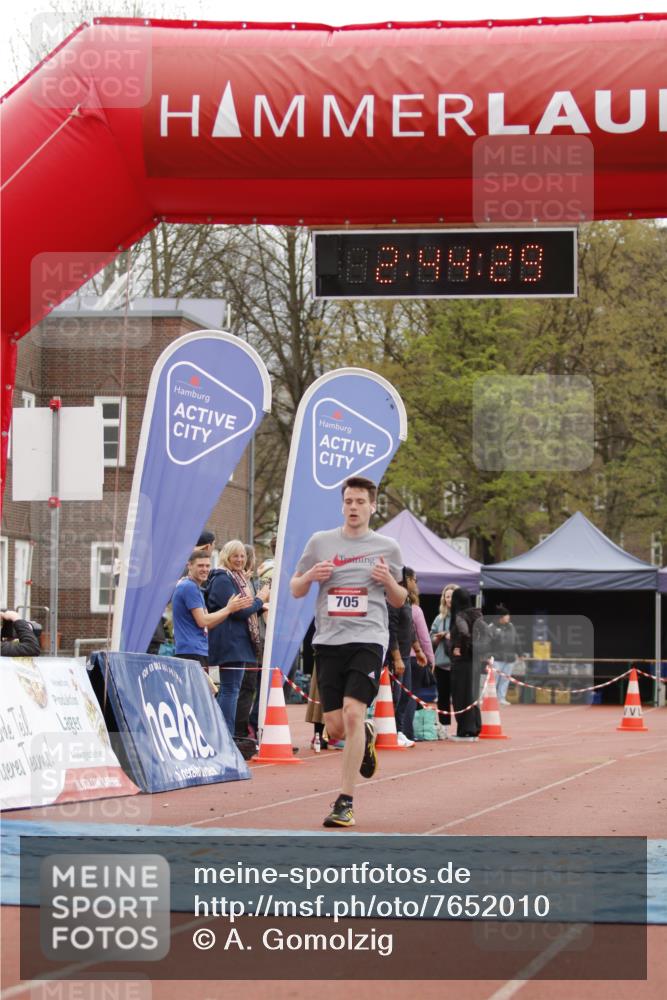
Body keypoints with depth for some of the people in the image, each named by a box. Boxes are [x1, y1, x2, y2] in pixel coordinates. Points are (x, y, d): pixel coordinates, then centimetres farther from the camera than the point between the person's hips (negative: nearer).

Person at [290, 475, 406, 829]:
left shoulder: (387, 547, 8)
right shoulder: (320, 542, 8)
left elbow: (399, 601, 17)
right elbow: (295, 590, 16)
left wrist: (388, 580, -4)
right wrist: (310, 576, -6)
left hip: (368, 640, -2)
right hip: (328, 641, 2)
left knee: (353, 714, -18)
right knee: (335, 728, 1)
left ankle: (345, 803, -11)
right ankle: (365, 738, 39)